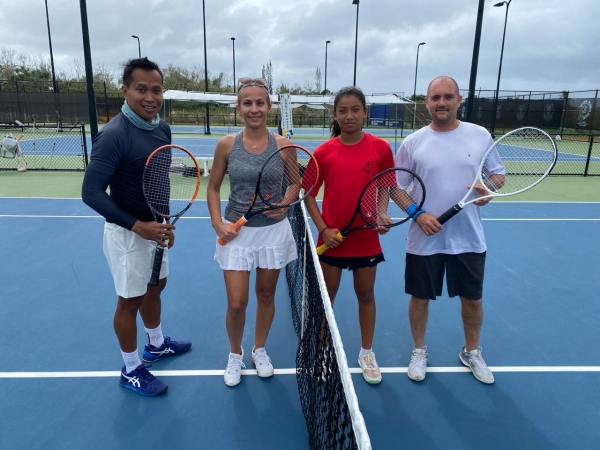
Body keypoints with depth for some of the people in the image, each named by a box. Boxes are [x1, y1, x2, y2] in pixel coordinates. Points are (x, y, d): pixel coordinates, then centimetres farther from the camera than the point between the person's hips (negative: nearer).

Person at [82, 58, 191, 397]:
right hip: (127, 232, -8)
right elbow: (91, 193, -25)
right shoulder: (114, 135, -23)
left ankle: (157, 345, 47)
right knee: (130, 301, 8)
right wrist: (137, 225, -28)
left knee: (155, 287, 23)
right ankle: (132, 370, 29)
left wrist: (164, 221, 7)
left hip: (154, 227, 8)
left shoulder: (163, 129, 1)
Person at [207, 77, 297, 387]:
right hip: (237, 232, 0)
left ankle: (259, 350, 39)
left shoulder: (283, 145, -7)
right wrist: (217, 223, -9)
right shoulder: (226, 145, -6)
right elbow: (213, 188, 4)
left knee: (266, 295, 15)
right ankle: (235, 353, 30)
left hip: (273, 231, 1)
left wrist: (284, 204, -18)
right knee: (236, 304, 1)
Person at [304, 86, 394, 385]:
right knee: (326, 295, 13)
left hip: (367, 238, 1)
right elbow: (309, 193, 0)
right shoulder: (323, 151, -6)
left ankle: (366, 353, 35)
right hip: (331, 238, 0)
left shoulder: (380, 148, -5)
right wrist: (322, 229, -10)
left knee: (366, 294, 15)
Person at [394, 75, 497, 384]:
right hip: (424, 240, -1)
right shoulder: (413, 142, -4)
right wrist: (418, 214, -16)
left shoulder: (481, 136, 0)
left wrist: (488, 192, -14)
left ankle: (471, 352, 39)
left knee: (472, 298, 15)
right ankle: (419, 351, 35)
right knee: (420, 298, 11)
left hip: (469, 238, 2)